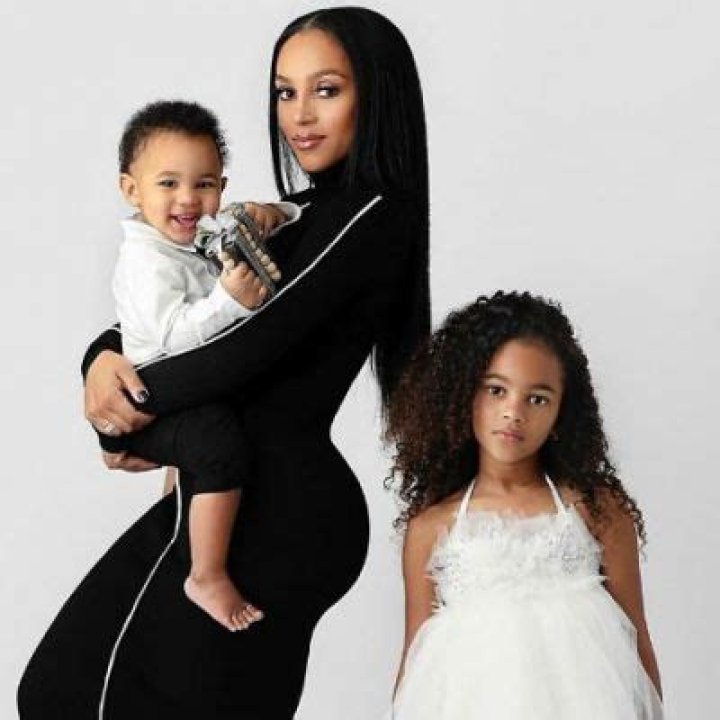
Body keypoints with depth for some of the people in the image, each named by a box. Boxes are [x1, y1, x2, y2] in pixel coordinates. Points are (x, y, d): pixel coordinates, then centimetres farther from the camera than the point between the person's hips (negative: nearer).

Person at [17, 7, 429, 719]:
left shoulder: (372, 217, -12)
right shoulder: (299, 217, 16)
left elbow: (252, 345, -20)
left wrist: (135, 397, -7)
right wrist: (103, 360, -8)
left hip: (280, 511, -9)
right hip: (229, 496, 9)